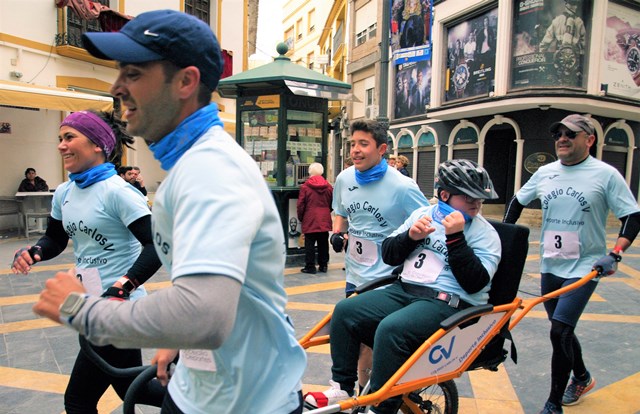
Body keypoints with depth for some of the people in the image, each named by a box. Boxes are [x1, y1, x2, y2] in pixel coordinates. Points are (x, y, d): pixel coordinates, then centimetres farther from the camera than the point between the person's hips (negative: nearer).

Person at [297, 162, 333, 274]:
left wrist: (300, 217, 10)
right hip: (325, 220, 4)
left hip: (310, 220, -4)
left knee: (310, 244, 3)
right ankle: (323, 265, 18)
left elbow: (301, 205, -5)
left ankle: (310, 266, 6)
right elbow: (332, 204, 10)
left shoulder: (305, 186, -8)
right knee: (323, 244, 11)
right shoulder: (328, 186, 3)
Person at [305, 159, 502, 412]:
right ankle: (342, 390, 2)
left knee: (391, 329, -32)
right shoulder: (423, 213, 13)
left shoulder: (486, 233, 0)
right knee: (345, 311, -10)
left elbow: (474, 283, -13)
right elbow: (388, 254, 13)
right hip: (403, 290, 6)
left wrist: (455, 237, -18)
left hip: (448, 303, -6)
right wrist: (410, 236, -6)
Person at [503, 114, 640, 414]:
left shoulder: (606, 174, -7)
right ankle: (582, 378, 45)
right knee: (562, 330, 18)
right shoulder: (545, 173, 5)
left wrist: (614, 254, -18)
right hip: (550, 267, 5)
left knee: (559, 332, -12)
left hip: (584, 268, -5)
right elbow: (517, 201, 17)